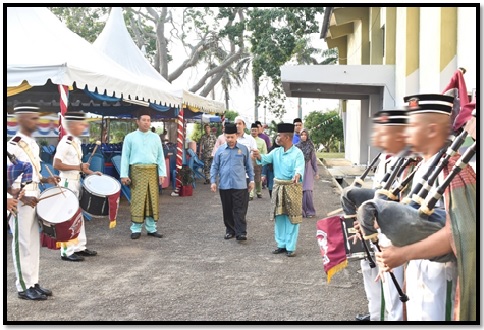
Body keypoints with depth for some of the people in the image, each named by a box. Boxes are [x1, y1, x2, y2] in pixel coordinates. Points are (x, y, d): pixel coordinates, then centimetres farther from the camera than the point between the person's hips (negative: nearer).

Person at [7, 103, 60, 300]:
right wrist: (23, 197, -24)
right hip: (20, 201, -8)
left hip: (35, 198, 8)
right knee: (23, 244, 0)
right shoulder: (12, 146, -15)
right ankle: (24, 287, 9)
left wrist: (46, 180, 4)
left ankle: (33, 283, 21)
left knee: (34, 243, 12)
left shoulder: (33, 144, 11)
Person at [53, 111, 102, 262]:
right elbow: (57, 165, -22)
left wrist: (91, 172, 9)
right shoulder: (65, 142, -17)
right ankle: (67, 252, 3)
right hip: (68, 184, -9)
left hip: (76, 183, 9)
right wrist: (79, 167, -23)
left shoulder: (76, 141, 10)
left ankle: (79, 247, 23)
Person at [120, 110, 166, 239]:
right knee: (137, 200, -3)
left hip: (152, 171, 3)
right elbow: (125, 157, 2)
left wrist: (162, 173, 1)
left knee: (152, 200, 5)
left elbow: (160, 156, 10)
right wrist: (124, 175, -5)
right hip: (137, 171, -3)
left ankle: (151, 228, 14)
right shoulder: (130, 137, 4)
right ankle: (136, 229, 4)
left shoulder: (155, 137, 10)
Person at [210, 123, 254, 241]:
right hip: (224, 186, 2)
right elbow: (214, 167, 8)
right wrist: (213, 181, 2)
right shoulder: (220, 150, 5)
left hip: (240, 185, -2)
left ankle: (241, 233, -4)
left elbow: (249, 166, 9)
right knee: (227, 210, 10)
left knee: (239, 210, -4)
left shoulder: (244, 149, 2)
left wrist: (251, 180, 7)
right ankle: (230, 230, 22)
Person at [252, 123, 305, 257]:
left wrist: (297, 175, -47)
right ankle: (281, 245, 23)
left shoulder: (297, 153, -10)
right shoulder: (276, 152, 7)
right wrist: (259, 156, -31)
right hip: (278, 187, 6)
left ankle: (290, 247, 7)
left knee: (292, 218, 0)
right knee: (279, 217, 12)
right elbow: (266, 159, -8)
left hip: (292, 188, -6)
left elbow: (300, 167, -25)